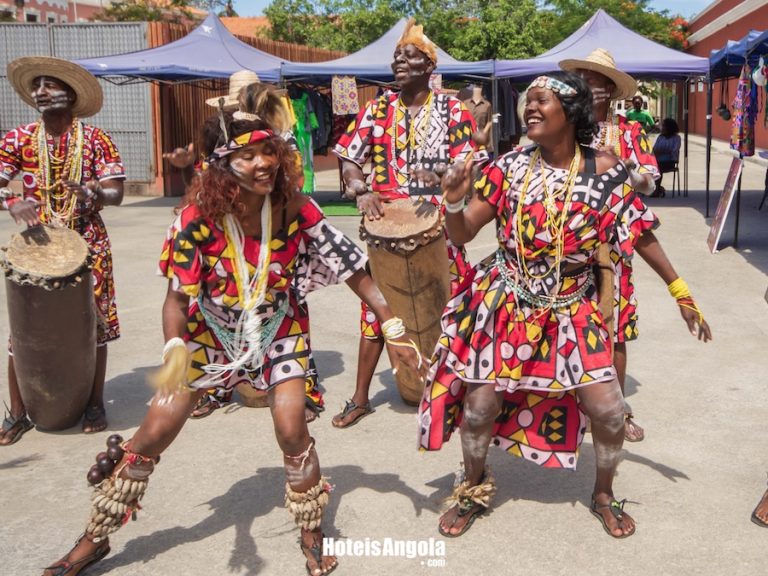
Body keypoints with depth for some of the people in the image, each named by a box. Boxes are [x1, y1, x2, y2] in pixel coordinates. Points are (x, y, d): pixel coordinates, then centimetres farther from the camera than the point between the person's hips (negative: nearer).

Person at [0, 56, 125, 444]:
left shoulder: (95, 140, -3)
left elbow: (115, 194, -9)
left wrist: (93, 194, -31)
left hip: (87, 245, -1)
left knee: (94, 325, 5)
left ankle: (95, 404, 20)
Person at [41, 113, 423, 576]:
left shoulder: (296, 210, -22)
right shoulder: (200, 215, -24)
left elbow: (353, 268, -16)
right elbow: (178, 295, -19)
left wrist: (394, 330, -16)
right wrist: (175, 352, -37)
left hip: (278, 330, 0)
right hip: (212, 331, 0)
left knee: (291, 430, -16)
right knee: (152, 436, 3)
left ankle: (312, 532, 14)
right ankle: (95, 539, 24)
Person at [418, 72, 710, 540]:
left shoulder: (604, 169, -9)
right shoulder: (510, 166, -8)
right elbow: (462, 235, -7)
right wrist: (454, 202, -27)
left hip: (571, 311, 0)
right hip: (504, 304, 0)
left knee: (609, 409, -1)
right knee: (479, 404, 3)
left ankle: (604, 494, 29)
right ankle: (474, 487, 33)